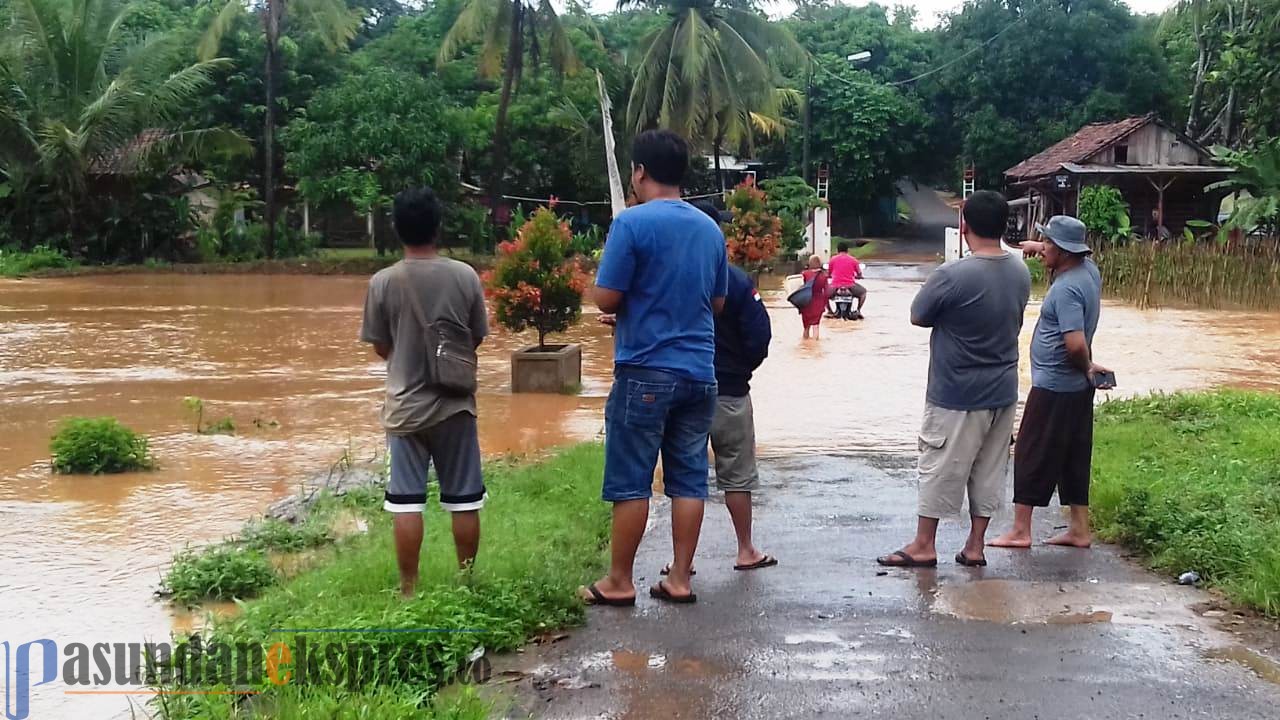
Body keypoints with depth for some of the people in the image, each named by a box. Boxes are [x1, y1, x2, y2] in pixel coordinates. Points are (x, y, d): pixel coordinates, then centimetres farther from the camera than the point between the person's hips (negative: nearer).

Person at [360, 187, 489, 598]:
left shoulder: (383, 283, -9)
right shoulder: (465, 276, -7)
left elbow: (380, 347, 1)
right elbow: (477, 338, 3)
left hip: (405, 405, -1)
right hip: (455, 404, 1)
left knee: (406, 501, 5)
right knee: (464, 499, 10)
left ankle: (409, 588, 11)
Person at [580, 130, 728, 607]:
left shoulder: (633, 222, -11)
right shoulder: (710, 228, 9)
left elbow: (606, 300, -12)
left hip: (646, 372, -6)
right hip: (698, 372, 6)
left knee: (630, 482, 2)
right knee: (689, 479, 9)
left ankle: (619, 582, 10)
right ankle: (680, 579, 14)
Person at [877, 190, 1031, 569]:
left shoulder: (952, 276, -22)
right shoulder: (1020, 272, 0)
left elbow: (917, 316, -8)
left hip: (956, 394, -6)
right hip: (1002, 391, 6)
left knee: (940, 467, 5)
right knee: (989, 469, 13)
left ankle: (924, 544, 14)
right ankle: (975, 545, 20)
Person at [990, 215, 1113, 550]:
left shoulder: (1066, 289, -23)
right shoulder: (1089, 269, 4)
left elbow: (1075, 343, -30)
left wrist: (1087, 367, -12)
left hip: (1053, 387, -9)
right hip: (1077, 387, 9)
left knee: (1031, 456, 1)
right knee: (1073, 458, 14)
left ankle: (1020, 531, 7)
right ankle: (1079, 530, 20)